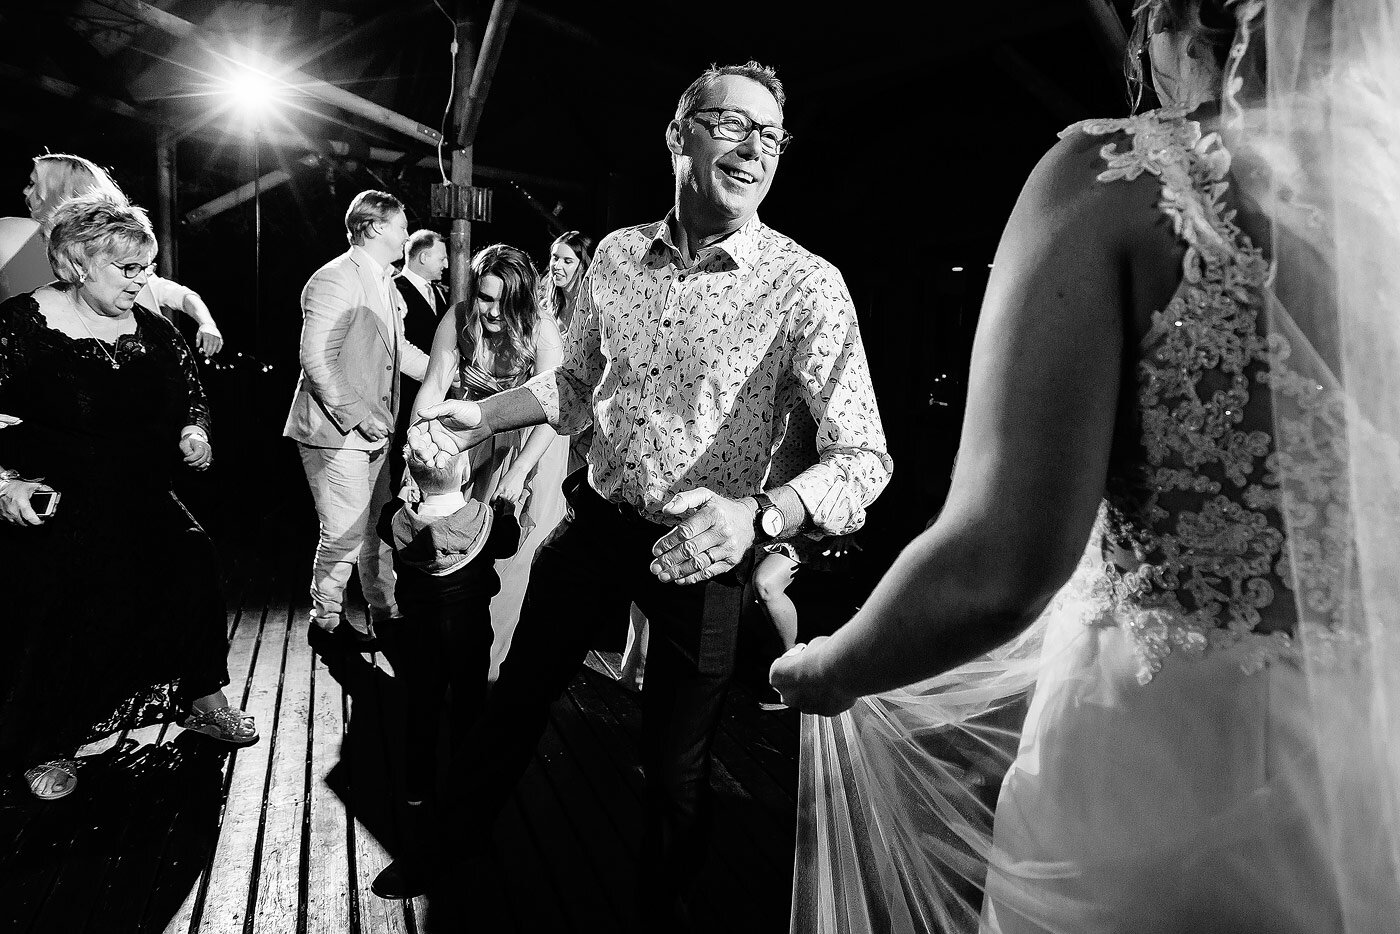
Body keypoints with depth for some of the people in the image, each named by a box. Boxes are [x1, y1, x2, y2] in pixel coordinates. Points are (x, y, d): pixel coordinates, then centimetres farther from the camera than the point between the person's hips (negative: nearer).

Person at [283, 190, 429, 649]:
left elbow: (401, 351, 19)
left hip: (373, 431, 9)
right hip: (336, 432, -9)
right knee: (346, 534, -3)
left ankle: (385, 613, 28)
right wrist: (359, 416, -21)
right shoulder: (334, 280, -16)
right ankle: (326, 620, 17)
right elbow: (316, 360, -21)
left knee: (379, 527, 16)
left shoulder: (384, 285, 14)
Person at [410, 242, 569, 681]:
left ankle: (487, 661, 11)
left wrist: (518, 472, -36)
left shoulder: (542, 333, -25)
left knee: (507, 551, -3)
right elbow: (433, 387, -15)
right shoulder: (458, 319, -15)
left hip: (528, 442, -3)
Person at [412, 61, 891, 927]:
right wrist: (482, 415, 0)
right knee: (514, 700, 21)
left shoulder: (807, 286, -16)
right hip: (595, 524, 4)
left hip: (699, 554, -4)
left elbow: (865, 456, -20)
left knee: (675, 766, 13)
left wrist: (756, 514, -37)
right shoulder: (616, 254, -1)